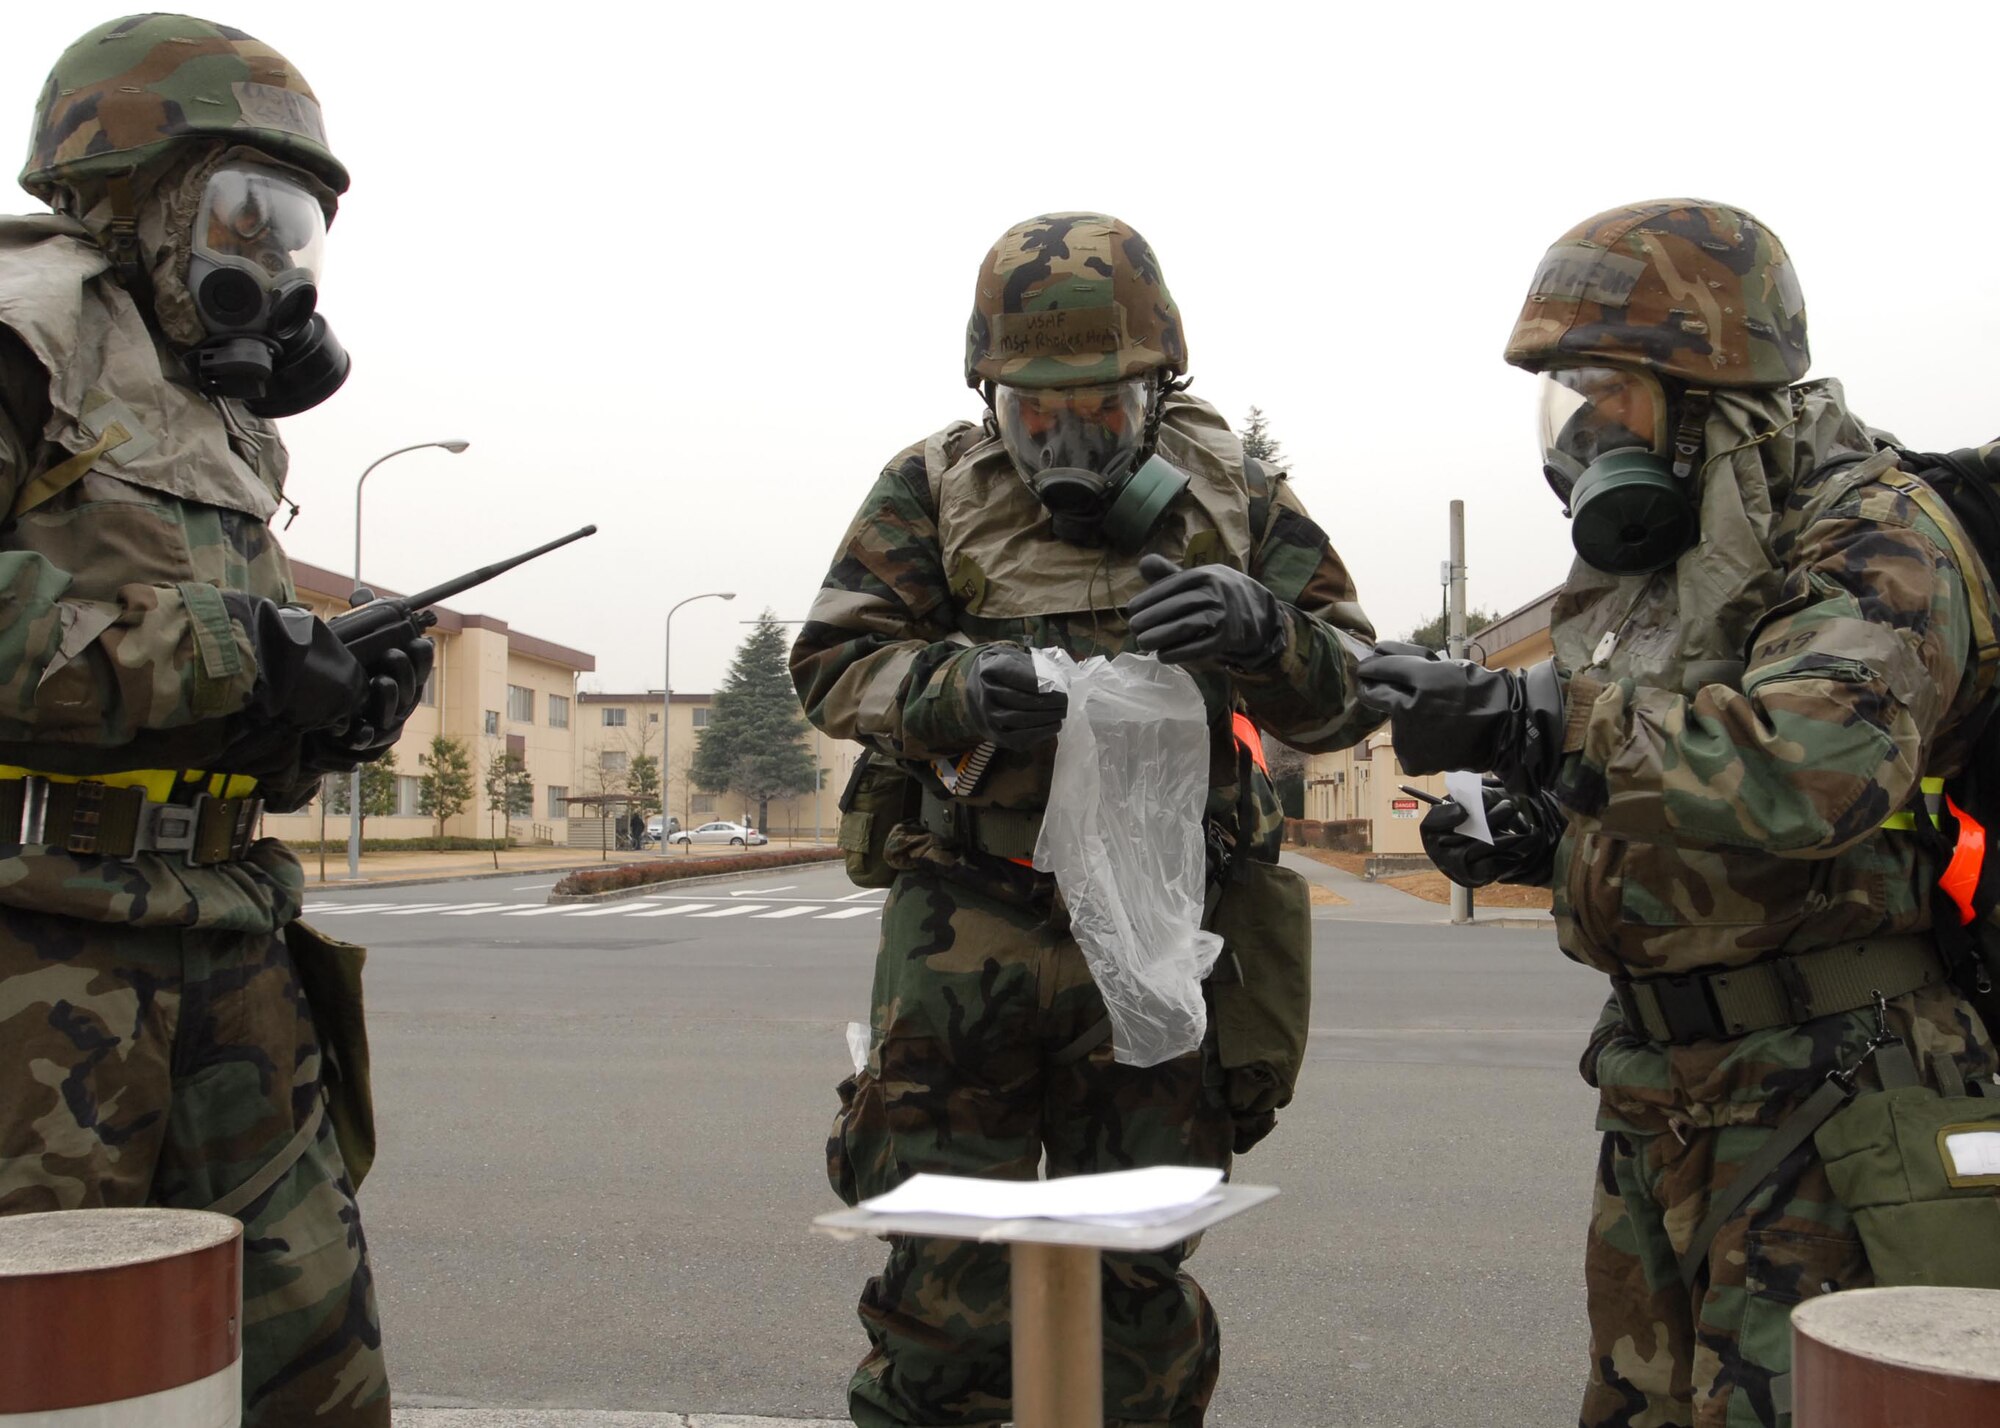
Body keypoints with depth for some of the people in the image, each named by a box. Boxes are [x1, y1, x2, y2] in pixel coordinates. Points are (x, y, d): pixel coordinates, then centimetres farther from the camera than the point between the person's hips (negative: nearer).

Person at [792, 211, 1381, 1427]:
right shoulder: (939, 487, 1)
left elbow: (1355, 687, 3)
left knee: (1137, 1282, 13)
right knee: (951, 1285, 2)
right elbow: (833, 662, -1)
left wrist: (1257, 629, -20)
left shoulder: (1231, 494, 4)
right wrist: (958, 689, -21)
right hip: (971, 932, -1)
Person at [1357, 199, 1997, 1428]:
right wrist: (1536, 835, 3)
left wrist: (1525, 719, -32)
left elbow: (1815, 763, -35)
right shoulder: (1642, 565, 12)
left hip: (1826, 1079, -8)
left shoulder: (1865, 539, -15)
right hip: (1663, 1081, 9)